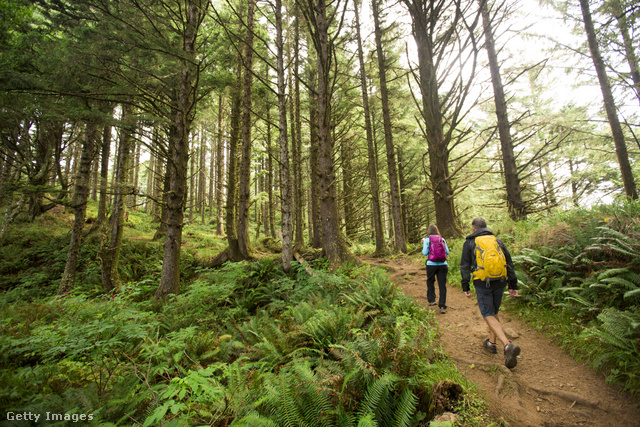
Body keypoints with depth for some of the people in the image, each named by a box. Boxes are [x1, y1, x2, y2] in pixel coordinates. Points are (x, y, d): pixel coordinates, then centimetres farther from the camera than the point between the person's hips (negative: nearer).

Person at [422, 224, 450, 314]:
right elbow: (447, 252, 7)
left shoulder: (427, 240, -4)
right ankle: (442, 306, 1)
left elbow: (425, 253, -6)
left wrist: (423, 244, 9)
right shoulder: (442, 239, 4)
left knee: (430, 282, 20)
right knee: (442, 285, 3)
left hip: (431, 264, -1)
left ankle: (431, 300, 25)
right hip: (443, 264, 2)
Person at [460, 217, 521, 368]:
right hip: (500, 282, 5)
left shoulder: (470, 243, 2)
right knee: (494, 313, 20)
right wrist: (513, 285, 15)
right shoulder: (497, 241, 13)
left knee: (488, 315, -1)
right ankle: (491, 343, 31)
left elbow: (465, 266, -1)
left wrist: (465, 286, 4)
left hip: (482, 283, -5)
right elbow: (509, 263, 11)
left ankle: (508, 345, -19)